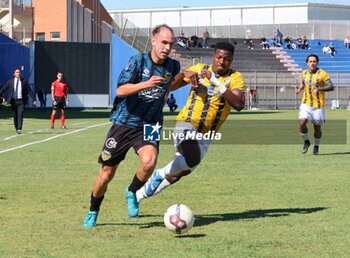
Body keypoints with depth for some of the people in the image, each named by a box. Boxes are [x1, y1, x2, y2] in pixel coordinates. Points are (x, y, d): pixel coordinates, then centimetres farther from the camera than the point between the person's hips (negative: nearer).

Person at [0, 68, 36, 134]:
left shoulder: (24, 81, 3)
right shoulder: (10, 82, 4)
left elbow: (30, 91, 3)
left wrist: (34, 100, -2)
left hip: (21, 101, -2)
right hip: (13, 101, 2)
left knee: (20, 114, -16)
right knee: (15, 116, 7)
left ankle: (19, 129, -21)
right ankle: (16, 128, 23)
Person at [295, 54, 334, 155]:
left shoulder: (322, 74, -9)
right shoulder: (304, 73, 6)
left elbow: (331, 87, -14)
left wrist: (319, 89, -29)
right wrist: (299, 89, 4)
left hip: (318, 105, -3)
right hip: (306, 104, 3)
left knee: (317, 127, 5)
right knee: (302, 123, -16)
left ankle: (316, 146, 29)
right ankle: (306, 142, 9)